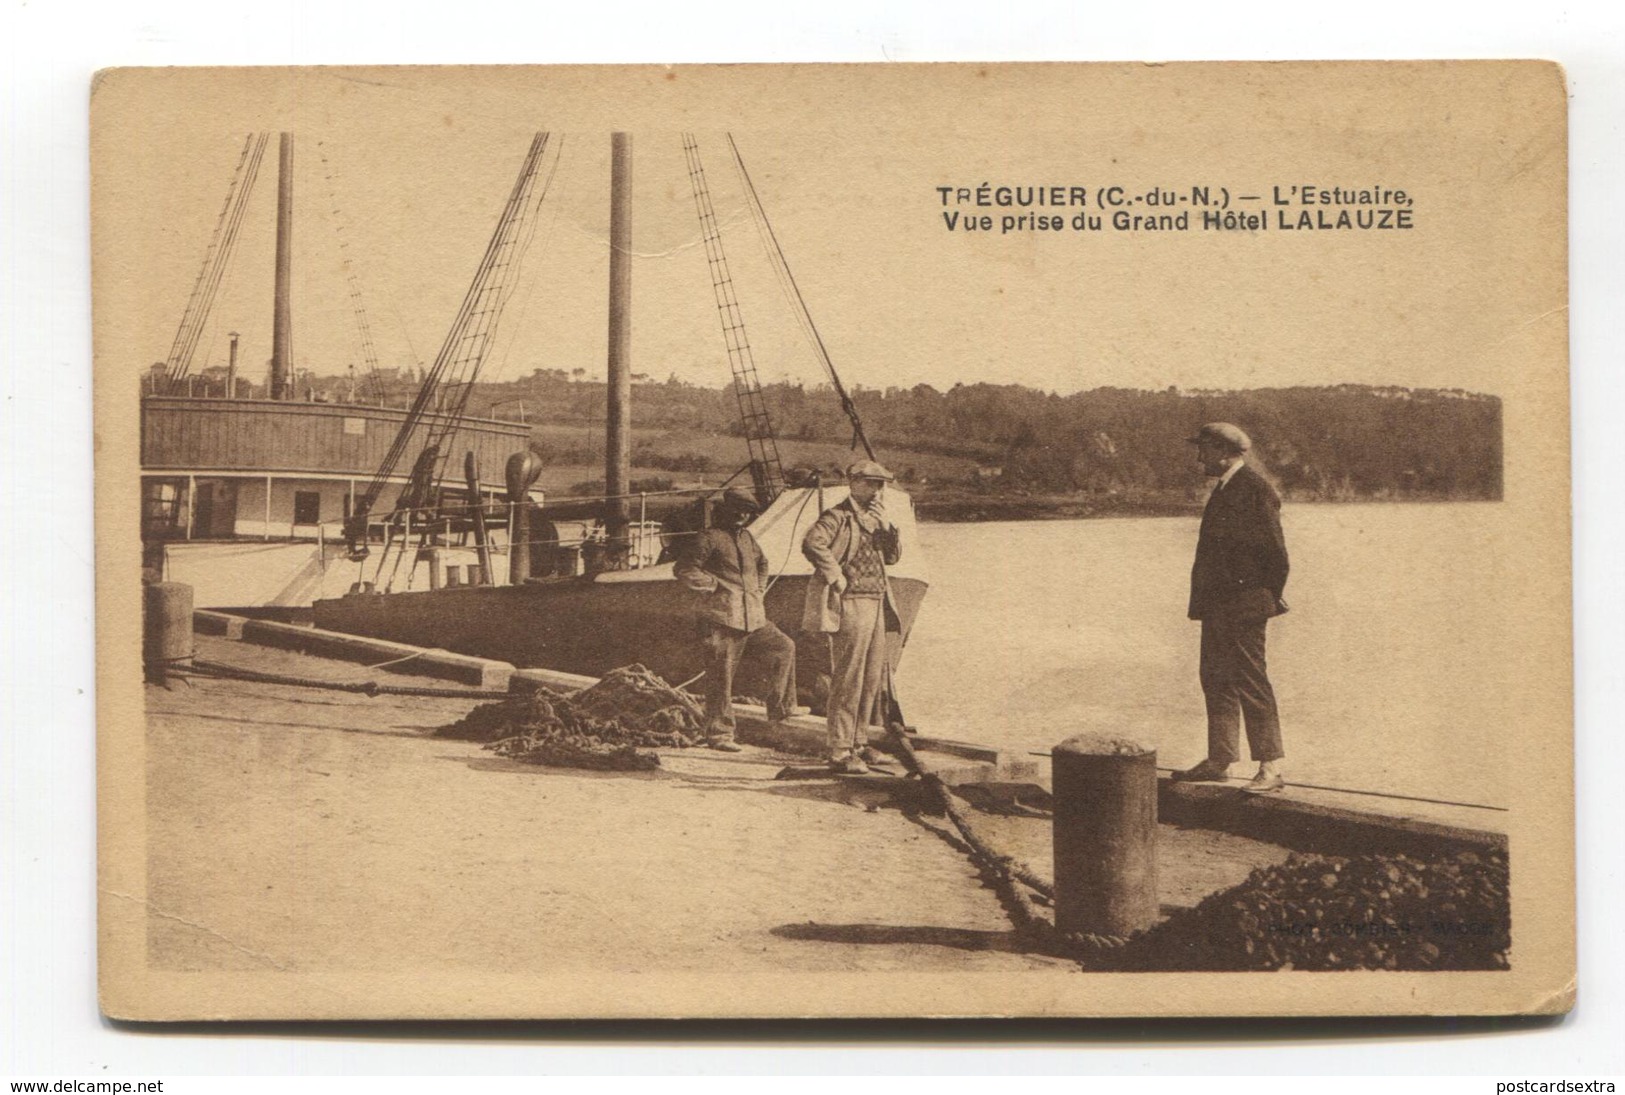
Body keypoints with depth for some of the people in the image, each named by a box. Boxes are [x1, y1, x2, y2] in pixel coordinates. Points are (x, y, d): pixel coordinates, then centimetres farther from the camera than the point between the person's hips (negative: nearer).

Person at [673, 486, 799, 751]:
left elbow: (762, 563, 39)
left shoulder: (747, 539, 19)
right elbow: (683, 569, -11)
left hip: (754, 618, 7)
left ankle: (780, 707, 5)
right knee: (720, 680, -4)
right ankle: (718, 734, 3)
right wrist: (714, 585, -10)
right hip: (722, 620, -7)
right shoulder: (709, 538, -6)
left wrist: (759, 590, 24)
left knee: (785, 648, -3)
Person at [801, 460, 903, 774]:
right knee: (847, 680, -9)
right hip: (849, 605, -9)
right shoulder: (838, 517, -10)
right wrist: (836, 577, -20)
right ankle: (840, 752, -6)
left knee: (872, 679, 14)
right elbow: (812, 543, -26)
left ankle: (859, 742, 25)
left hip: (876, 605, 9)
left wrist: (886, 525, 1)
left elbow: (893, 557, 17)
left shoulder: (874, 518, 18)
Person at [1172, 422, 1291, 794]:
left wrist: (1270, 598, -9)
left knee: (1251, 683, -9)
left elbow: (1275, 551, -13)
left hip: (1244, 605, -10)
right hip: (1217, 605, 10)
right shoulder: (1223, 490, 17)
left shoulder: (1256, 490, -13)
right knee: (1216, 679, 13)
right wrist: (1203, 600, 16)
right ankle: (1220, 759, 22)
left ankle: (1271, 767, -6)